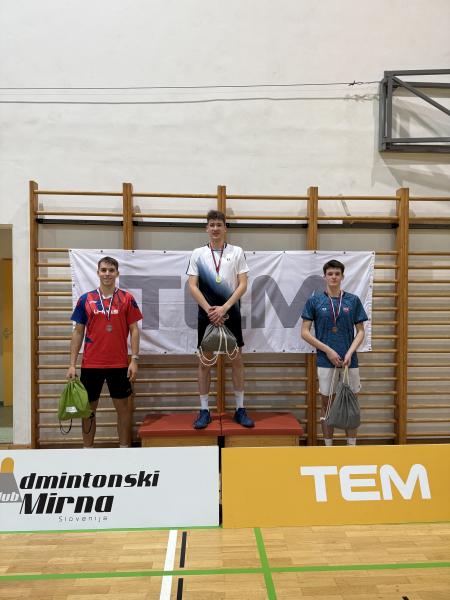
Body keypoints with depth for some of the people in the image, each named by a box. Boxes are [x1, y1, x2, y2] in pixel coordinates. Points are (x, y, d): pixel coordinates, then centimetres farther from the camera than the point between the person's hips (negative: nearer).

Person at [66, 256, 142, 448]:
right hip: (91, 364, 1)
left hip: (119, 364, -1)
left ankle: (124, 448, 22)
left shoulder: (127, 298, 0)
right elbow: (78, 332, 5)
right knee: (89, 408, 11)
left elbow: (134, 330, 0)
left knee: (123, 407, 8)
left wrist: (134, 360, -7)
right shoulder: (85, 299, 2)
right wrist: (72, 364, 0)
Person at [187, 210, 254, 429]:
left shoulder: (237, 252, 4)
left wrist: (223, 308, -12)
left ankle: (240, 409, 16)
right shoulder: (198, 253, 5)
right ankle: (204, 411, 15)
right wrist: (210, 310, -10)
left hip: (231, 314, 0)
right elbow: (192, 286, 0)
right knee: (204, 362, 4)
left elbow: (243, 285, -2)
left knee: (236, 360, 4)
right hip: (206, 315, 0)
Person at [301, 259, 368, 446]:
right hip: (325, 362, -1)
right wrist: (328, 350, -10)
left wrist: (349, 353, -12)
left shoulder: (353, 300, 2)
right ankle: (329, 448, 21)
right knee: (327, 404, 8)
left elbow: (360, 331, 3)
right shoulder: (314, 301, -1)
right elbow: (305, 332, -3)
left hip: (349, 361, 1)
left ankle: (351, 446, 23)